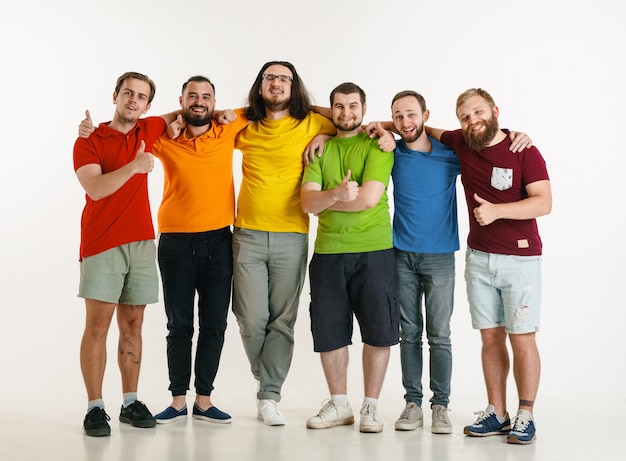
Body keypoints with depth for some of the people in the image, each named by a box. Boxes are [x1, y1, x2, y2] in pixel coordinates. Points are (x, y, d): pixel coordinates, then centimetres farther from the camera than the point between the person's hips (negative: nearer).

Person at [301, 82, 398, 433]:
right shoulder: (319, 148, 10)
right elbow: (308, 201, -3)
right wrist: (337, 194, -23)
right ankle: (339, 405, 22)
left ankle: (371, 406, 14)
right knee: (328, 331, 8)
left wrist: (324, 199, -5)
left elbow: (369, 197, -14)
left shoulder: (377, 145, 0)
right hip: (328, 251, 3)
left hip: (374, 250, -3)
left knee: (378, 330, 1)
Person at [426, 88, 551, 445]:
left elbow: (544, 202, -16)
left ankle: (526, 417, 5)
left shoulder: (525, 153, -8)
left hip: (520, 258, -4)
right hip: (478, 258, 5)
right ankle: (497, 415, 12)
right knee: (491, 337, 6)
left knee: (521, 337, -3)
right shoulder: (461, 144, 6)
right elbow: (425, 130, 21)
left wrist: (497, 210, -24)